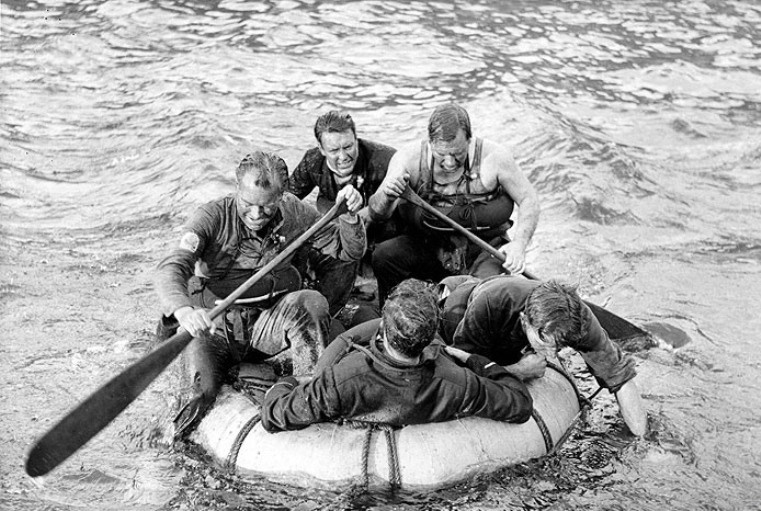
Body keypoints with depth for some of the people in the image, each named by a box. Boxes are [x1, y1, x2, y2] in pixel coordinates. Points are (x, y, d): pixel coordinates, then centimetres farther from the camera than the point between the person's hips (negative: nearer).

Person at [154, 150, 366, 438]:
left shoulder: (293, 214, -2)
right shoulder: (213, 217, -12)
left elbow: (349, 252, 5)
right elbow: (170, 269, -23)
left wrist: (350, 217, -17)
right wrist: (183, 310, -45)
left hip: (268, 325, 2)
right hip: (213, 326, -2)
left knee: (312, 302, -27)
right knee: (201, 385, -29)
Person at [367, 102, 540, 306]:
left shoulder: (493, 157, -16)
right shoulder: (410, 158, -13)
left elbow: (528, 200, -5)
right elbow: (375, 215, -12)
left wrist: (519, 244, -22)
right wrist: (387, 196, -37)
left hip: (484, 248, -2)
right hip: (431, 248, 2)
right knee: (384, 255, -23)